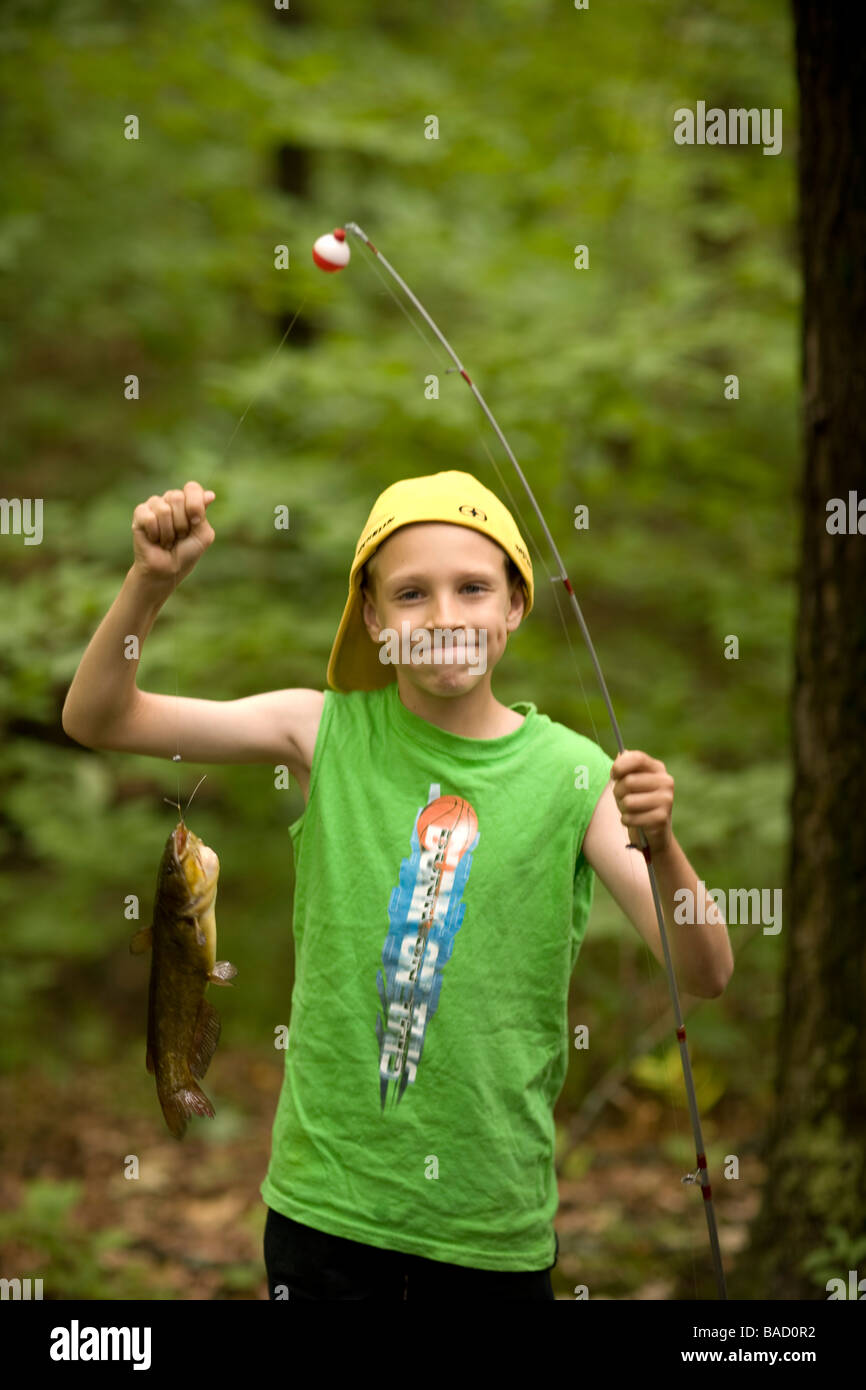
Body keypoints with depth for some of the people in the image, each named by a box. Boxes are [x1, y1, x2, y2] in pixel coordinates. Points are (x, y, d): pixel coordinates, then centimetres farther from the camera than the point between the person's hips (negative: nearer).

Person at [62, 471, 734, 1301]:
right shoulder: (330, 731, -3)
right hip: (327, 1199, 1)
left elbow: (705, 975, -13)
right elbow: (98, 718, -4)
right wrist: (152, 580, -20)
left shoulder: (570, 773, -7)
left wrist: (660, 847, -31)